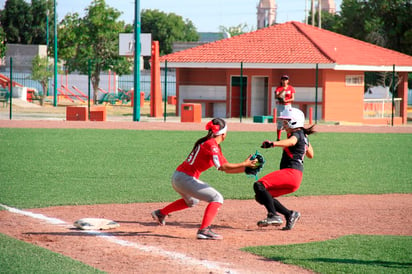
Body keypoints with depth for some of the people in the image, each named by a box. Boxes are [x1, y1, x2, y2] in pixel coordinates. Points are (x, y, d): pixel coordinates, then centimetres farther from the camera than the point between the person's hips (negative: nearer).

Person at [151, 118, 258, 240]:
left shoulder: (208, 143, 16)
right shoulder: (211, 145, -14)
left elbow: (227, 169, 15)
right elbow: (222, 167, -24)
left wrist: (246, 168, 7)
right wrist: (244, 164, -18)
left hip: (177, 178, 10)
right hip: (186, 178, -10)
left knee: (191, 201, 37)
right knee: (217, 198, -13)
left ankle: (161, 213, 46)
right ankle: (204, 230, -23)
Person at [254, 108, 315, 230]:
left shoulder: (297, 134, -5)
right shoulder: (303, 136, 23)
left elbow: (290, 142, -31)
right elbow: (310, 155, 36)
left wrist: (273, 143, -49)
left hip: (291, 172, -10)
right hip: (294, 175, 10)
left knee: (259, 185, -25)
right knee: (261, 196, 11)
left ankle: (273, 216, -33)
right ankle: (290, 214, 7)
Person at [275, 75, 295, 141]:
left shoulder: (291, 88, 3)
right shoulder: (278, 88, 2)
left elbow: (293, 98, -2)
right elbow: (276, 97, -13)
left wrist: (285, 101, -18)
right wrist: (282, 91, -25)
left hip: (288, 106, 0)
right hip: (280, 106, 0)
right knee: (279, 123, -1)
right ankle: (278, 139, 2)